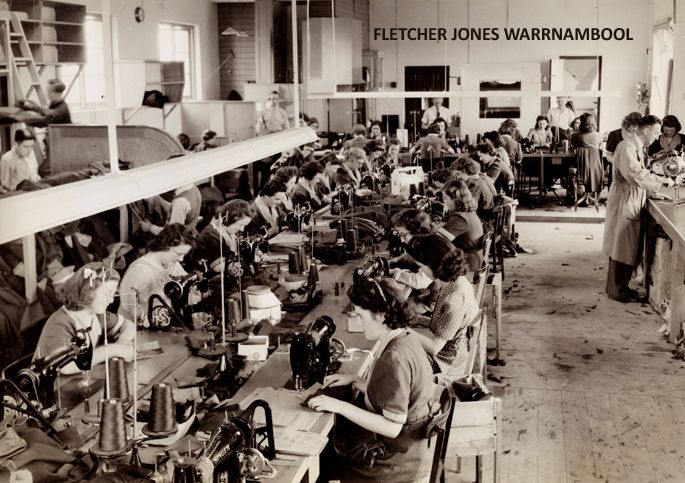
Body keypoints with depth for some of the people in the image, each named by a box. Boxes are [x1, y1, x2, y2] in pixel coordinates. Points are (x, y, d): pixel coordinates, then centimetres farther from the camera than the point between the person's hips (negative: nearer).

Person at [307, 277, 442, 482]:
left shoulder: (394, 358, -28)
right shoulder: (404, 338, 0)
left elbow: (392, 427, -27)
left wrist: (340, 406, -25)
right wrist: (354, 380, 6)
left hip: (400, 460, -8)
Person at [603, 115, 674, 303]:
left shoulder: (639, 148, 15)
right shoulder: (627, 146, -16)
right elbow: (634, 174, -28)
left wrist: (651, 193, 9)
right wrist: (662, 181, -22)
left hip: (634, 202, 10)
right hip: (624, 202, -10)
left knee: (629, 247, 13)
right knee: (622, 247, -2)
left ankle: (619, 286, 23)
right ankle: (617, 290, 6)